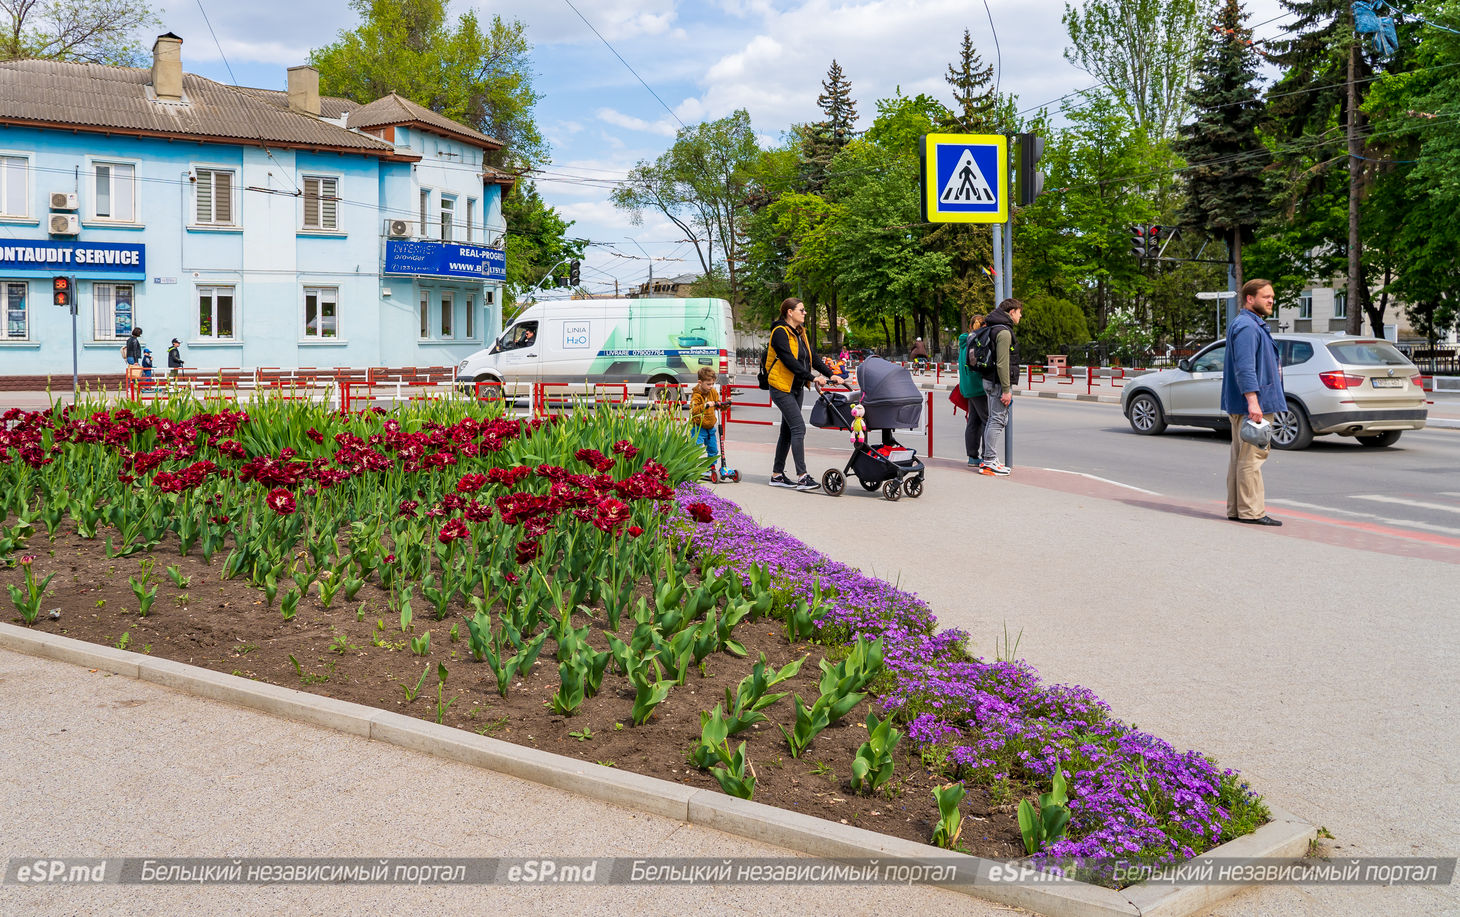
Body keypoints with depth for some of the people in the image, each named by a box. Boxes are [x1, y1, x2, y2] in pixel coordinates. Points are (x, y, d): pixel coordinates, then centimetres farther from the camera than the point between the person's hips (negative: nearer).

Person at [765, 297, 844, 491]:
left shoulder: (799, 333, 14)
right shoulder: (780, 332, -14)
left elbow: (812, 357, 11)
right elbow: (789, 361, -23)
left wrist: (830, 374, -1)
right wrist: (812, 377, -28)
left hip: (796, 388, 9)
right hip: (782, 388, -9)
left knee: (788, 430, 11)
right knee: (798, 428, -15)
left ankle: (777, 475, 18)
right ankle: (802, 477, -18)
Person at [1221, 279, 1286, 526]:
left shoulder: (1252, 324, 20)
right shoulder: (1246, 326, -15)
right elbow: (1245, 368, -24)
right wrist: (1252, 401, -29)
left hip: (1241, 406, 11)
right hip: (1251, 405, -11)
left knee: (1240, 457, 12)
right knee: (1251, 457, -9)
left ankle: (1236, 510, 17)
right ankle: (1251, 511, -7)